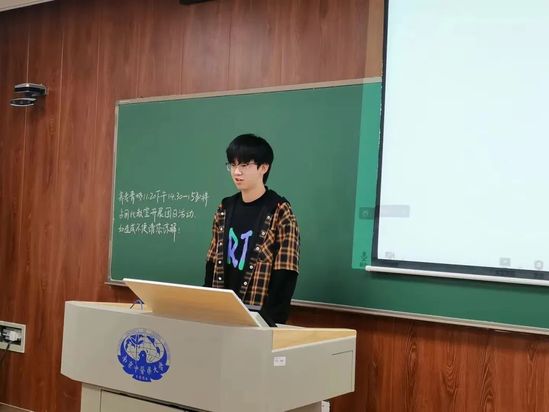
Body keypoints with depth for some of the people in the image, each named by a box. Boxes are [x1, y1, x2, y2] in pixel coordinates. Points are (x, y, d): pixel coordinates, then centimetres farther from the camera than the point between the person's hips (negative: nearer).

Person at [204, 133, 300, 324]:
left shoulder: (280, 211, -9)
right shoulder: (225, 208, 7)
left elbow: (285, 274, -13)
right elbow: (213, 264, 10)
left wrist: (271, 318, -18)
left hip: (260, 315, -5)